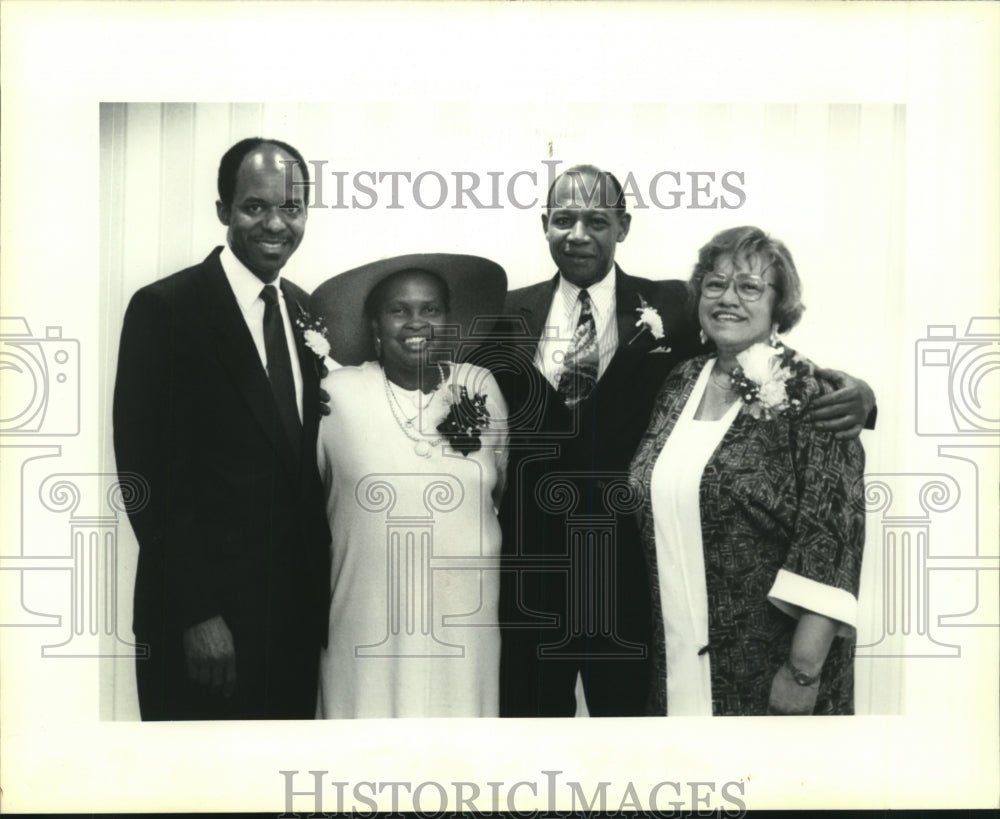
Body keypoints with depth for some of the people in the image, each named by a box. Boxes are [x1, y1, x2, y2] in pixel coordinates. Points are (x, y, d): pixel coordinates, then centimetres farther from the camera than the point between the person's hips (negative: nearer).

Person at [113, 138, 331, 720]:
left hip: (301, 607, 6)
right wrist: (197, 613, -15)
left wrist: (322, 588, 7)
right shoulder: (165, 309, -11)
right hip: (202, 621, -5)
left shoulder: (307, 310, 8)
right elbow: (147, 472, -14)